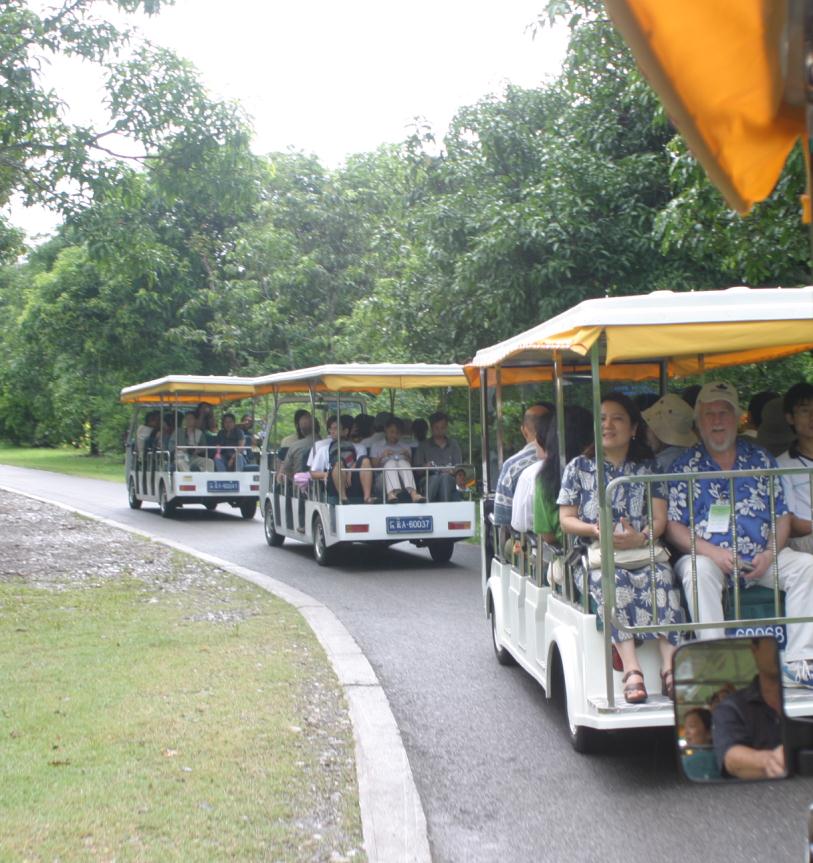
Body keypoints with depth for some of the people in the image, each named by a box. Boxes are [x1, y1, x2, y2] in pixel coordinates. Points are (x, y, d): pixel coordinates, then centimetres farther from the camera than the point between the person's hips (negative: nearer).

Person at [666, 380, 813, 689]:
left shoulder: (761, 459, 13)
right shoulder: (684, 466, 5)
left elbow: (782, 516, 10)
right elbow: (672, 526, -3)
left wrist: (770, 554, -9)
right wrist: (713, 552, -17)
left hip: (762, 557, 3)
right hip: (708, 556, -3)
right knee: (698, 572, -34)